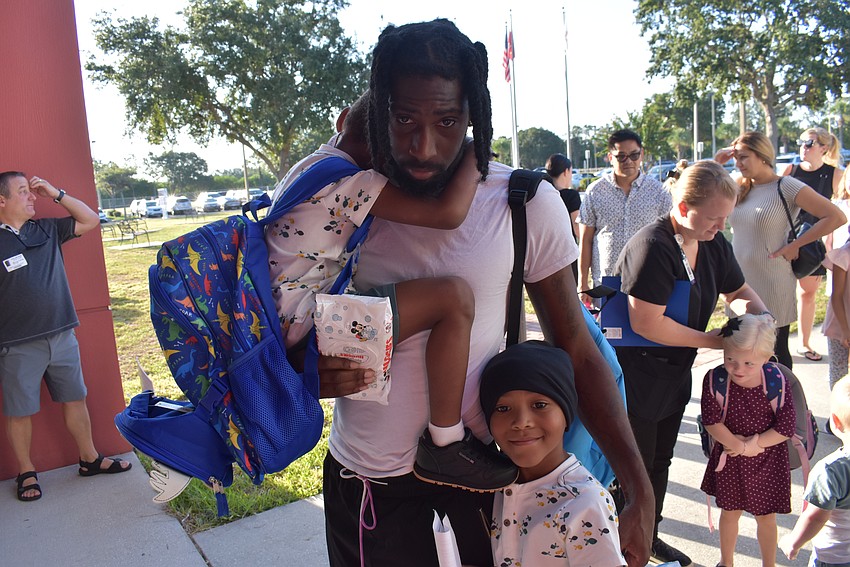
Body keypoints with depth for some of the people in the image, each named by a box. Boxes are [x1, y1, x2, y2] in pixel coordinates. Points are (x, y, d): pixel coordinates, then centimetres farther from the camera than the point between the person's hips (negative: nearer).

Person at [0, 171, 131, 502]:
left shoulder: (47, 230, 6)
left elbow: (90, 220, 12)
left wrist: (56, 194, 1)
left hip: (62, 336, 5)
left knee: (75, 399, 13)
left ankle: (90, 459, 27)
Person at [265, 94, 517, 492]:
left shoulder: (316, 162, 14)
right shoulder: (350, 183, -16)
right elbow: (449, 212, -25)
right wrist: (474, 156, -6)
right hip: (304, 323, -11)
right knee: (454, 297, -22)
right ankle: (445, 444, -8)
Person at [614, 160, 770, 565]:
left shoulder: (713, 244, 1)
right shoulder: (652, 247, -26)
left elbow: (737, 290, 17)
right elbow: (646, 323, -31)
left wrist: (753, 311, -8)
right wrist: (717, 341, -21)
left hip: (675, 374, 8)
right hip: (636, 376, -8)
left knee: (660, 459, 21)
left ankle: (649, 533, 41)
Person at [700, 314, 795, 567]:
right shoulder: (715, 379, -20)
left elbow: (787, 427, -16)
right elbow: (711, 421, -17)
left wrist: (753, 445, -18)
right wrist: (738, 445, -20)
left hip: (767, 460, -1)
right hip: (729, 457, 1)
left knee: (766, 516, 15)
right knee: (729, 511, 19)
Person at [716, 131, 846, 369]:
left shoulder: (786, 186, -10)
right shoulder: (739, 188, 7)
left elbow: (836, 217, -14)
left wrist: (795, 245, -14)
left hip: (772, 286, -5)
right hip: (740, 281, 6)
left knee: (776, 351, 8)